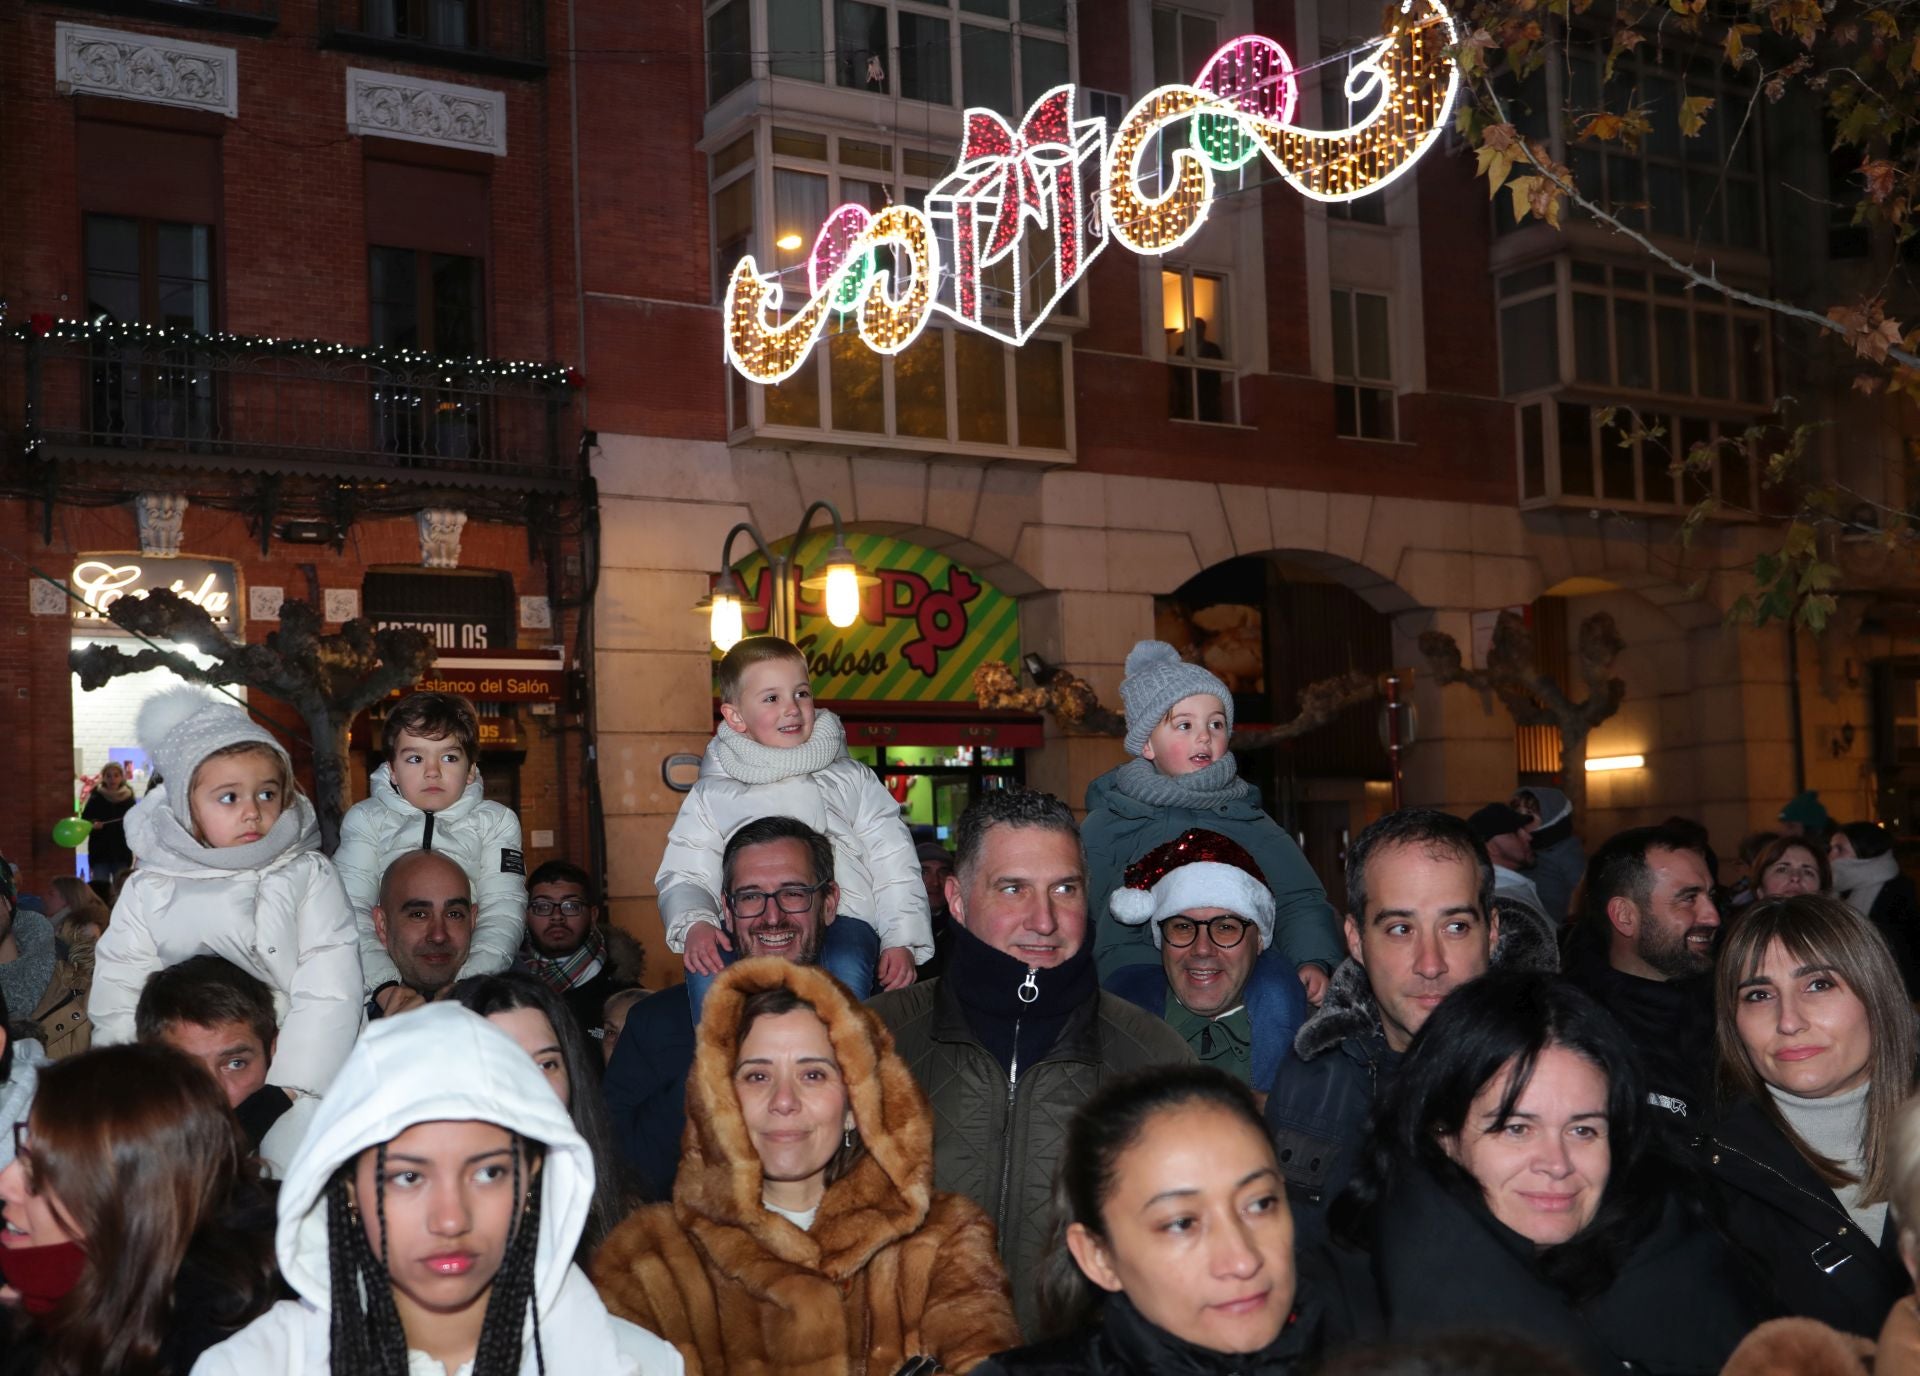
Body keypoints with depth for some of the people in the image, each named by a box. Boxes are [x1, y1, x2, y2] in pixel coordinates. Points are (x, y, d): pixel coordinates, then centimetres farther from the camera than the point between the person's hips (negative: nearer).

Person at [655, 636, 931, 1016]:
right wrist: (694, 925, -12)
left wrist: (902, 941, -2)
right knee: (709, 970, -34)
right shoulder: (713, 795, 19)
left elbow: (894, 866, 14)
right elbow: (684, 875, 12)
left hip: (842, 916, 0)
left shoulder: (851, 780, 20)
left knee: (844, 969, -37)